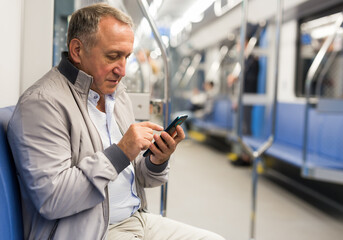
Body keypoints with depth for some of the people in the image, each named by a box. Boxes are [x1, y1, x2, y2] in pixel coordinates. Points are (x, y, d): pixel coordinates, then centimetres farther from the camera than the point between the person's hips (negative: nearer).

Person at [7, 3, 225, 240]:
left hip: (137, 219, 8)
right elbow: (50, 199, -22)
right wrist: (120, 152, -23)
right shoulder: (42, 103, -15)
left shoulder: (119, 95, 10)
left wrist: (157, 162, -6)